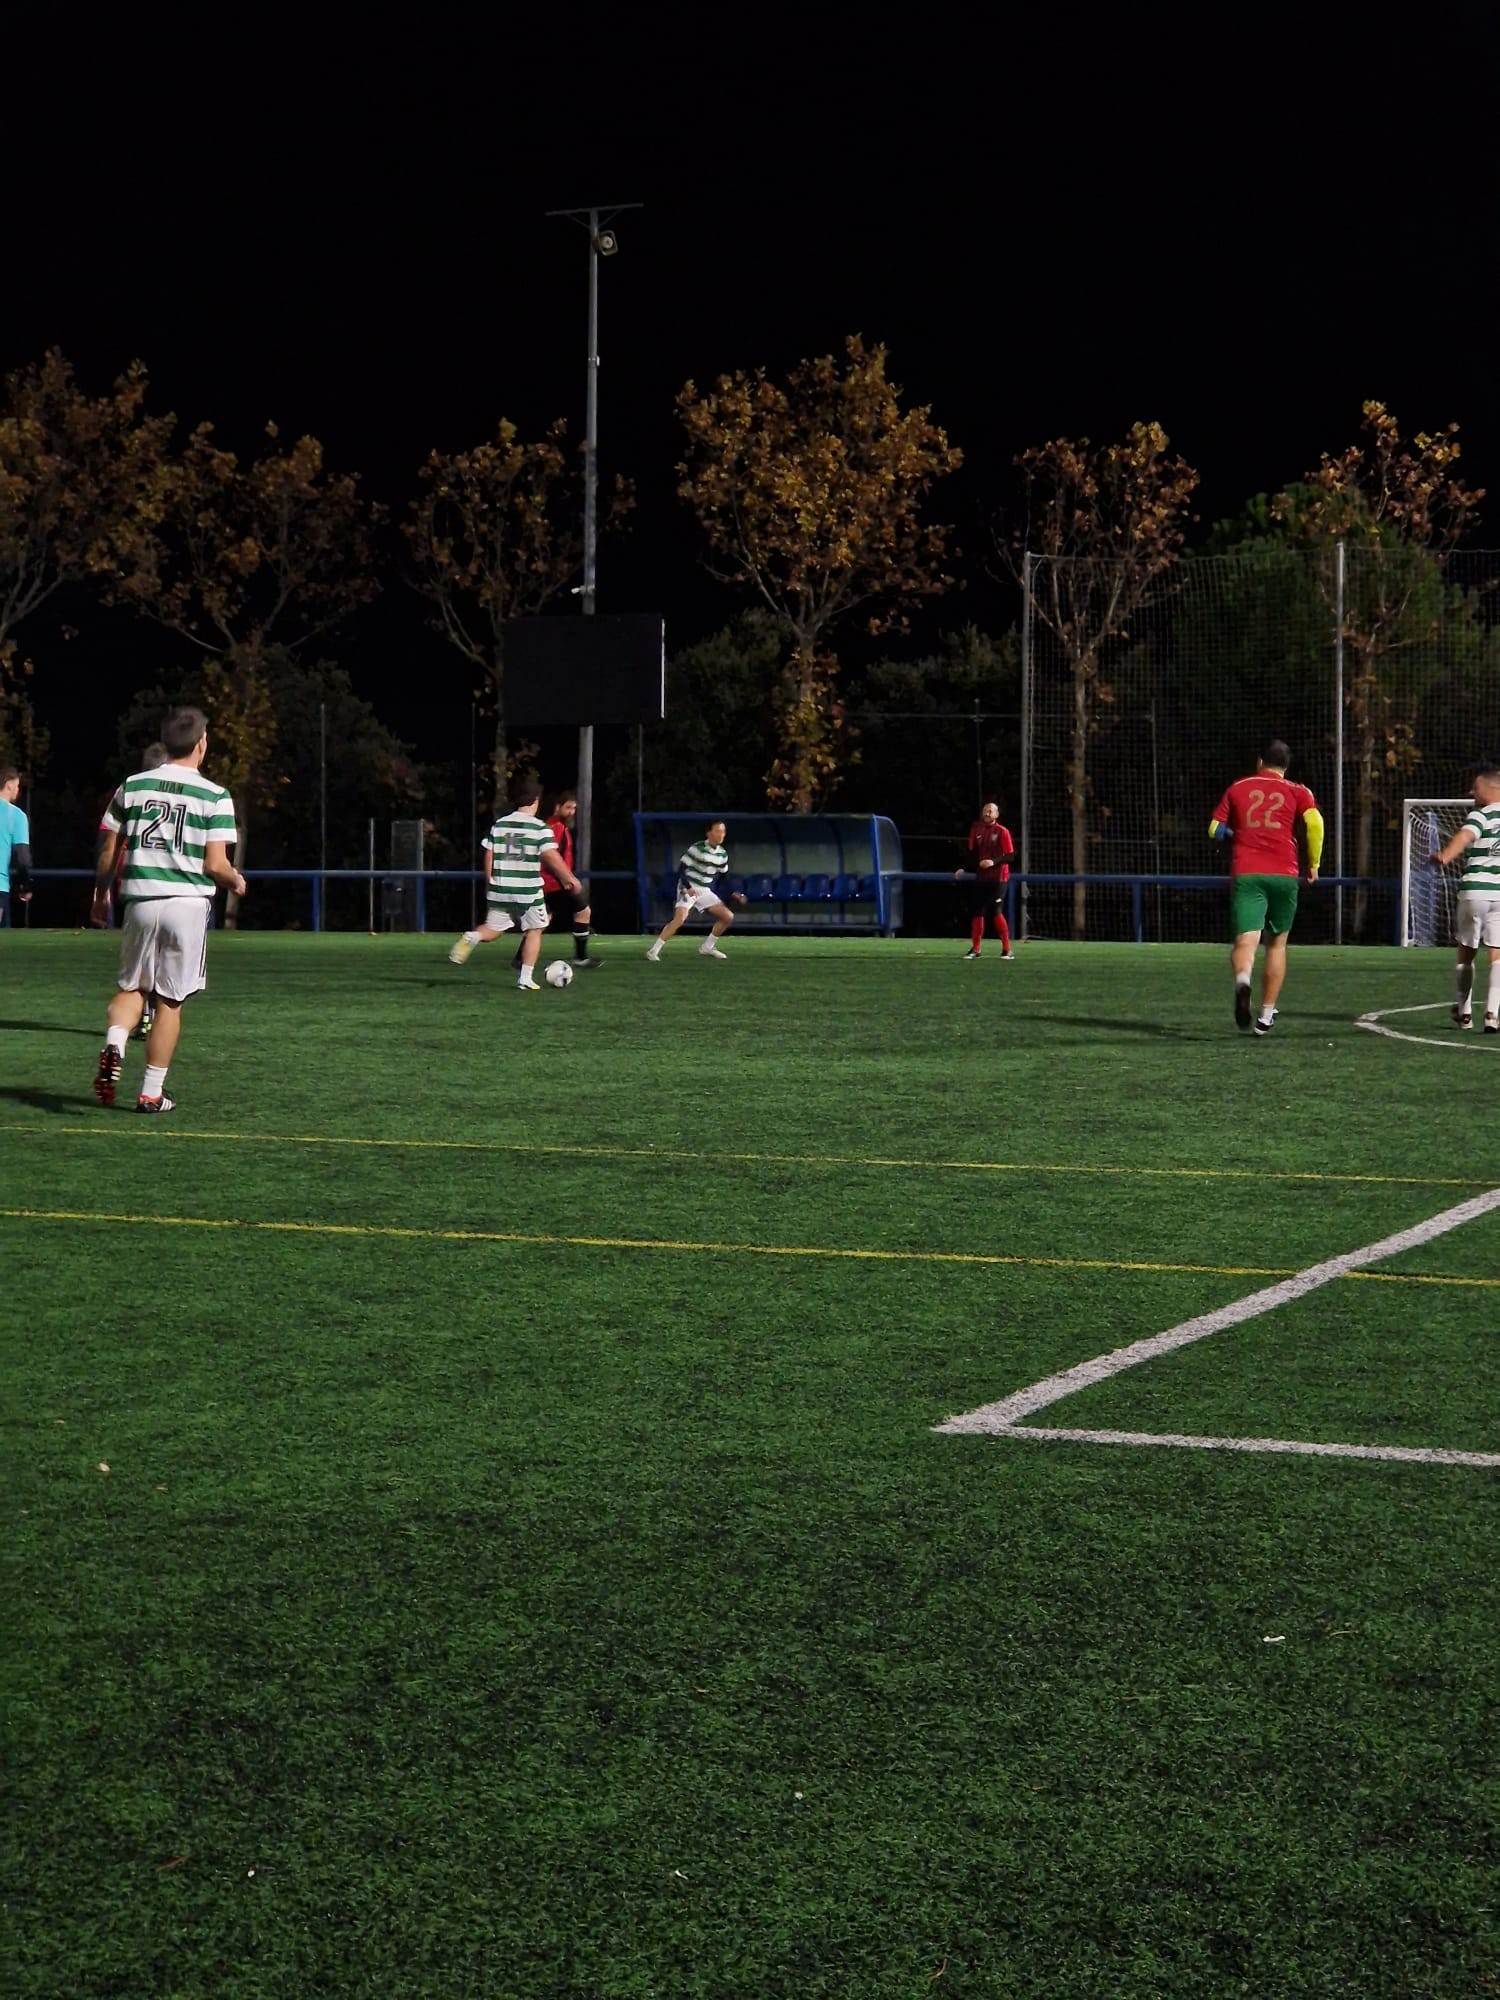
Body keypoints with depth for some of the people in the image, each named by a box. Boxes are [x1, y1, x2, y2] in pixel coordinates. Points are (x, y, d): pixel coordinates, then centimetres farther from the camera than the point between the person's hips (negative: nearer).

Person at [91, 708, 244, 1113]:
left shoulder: (132, 787, 4)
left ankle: (113, 1047, -10)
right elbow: (215, 865, -9)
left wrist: (101, 893, 22)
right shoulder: (214, 797, -5)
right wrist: (236, 882, 12)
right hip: (188, 902, -3)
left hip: (141, 899, 3)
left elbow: (108, 853, 6)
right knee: (170, 1001, 5)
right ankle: (151, 1092, 7)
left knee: (133, 987, 18)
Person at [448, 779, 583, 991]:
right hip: (529, 891, -4)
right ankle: (526, 977, 5)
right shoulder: (540, 827, -7)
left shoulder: (499, 824, 6)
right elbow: (551, 856, -14)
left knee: (493, 929, 14)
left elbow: (489, 856, 8)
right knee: (534, 930, 11)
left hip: (500, 889, 4)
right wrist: (570, 878, -5)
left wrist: (490, 884, 19)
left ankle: (472, 937, -19)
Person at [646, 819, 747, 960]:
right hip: (688, 889, -7)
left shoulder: (723, 854, 7)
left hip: (705, 891, 7)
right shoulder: (697, 848, -15)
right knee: (680, 918, -27)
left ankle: (706, 948, 15)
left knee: (728, 917, 3)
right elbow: (681, 869, -16)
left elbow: (724, 878, 17)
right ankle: (654, 951, -21)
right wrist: (688, 887, -28)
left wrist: (733, 894, 5)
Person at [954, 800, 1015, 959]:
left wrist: (994, 861, -25)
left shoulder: (1002, 832, -8)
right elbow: (972, 854, 15)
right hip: (981, 877, 6)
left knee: (996, 912, -13)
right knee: (976, 912, 6)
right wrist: (964, 868, 2)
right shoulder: (976, 830, 8)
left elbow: (1009, 856, -11)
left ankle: (1007, 950, -6)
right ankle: (975, 949, 17)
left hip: (998, 878, -5)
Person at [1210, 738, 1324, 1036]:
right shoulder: (1297, 791, 11)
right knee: (1277, 943, 18)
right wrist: (1313, 864, 4)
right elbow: (1315, 822, -7)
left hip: (1245, 874, 0)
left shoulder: (1237, 788, 15)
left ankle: (1242, 980, -48)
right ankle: (1266, 1015, 19)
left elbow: (1215, 830, 17)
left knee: (1245, 940, -12)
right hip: (1284, 874, 0)